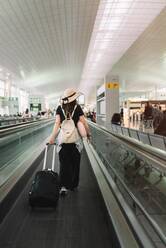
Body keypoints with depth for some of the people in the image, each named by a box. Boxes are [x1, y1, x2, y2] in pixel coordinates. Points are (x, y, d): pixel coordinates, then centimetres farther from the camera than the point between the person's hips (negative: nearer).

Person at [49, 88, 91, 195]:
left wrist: (52, 137, -10)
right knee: (75, 163, 14)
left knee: (64, 163, 9)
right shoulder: (77, 108, -3)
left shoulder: (60, 108, 1)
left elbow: (57, 123, -9)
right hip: (75, 139, -1)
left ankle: (64, 186, 0)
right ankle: (73, 185, 26)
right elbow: (84, 123, -6)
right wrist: (88, 134, 7)